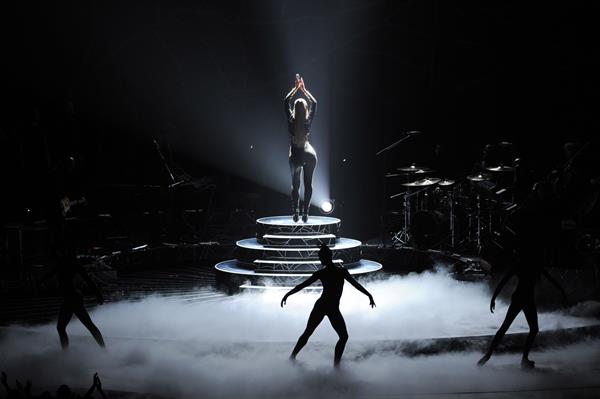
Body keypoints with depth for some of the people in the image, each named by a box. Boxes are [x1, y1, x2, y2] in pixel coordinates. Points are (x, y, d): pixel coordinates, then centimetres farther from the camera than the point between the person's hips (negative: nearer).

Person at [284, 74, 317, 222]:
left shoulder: (291, 120, -8)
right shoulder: (308, 121, -6)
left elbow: (286, 101, 5)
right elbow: (314, 103, 10)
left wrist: (296, 88, 8)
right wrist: (303, 89, 11)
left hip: (296, 156, -1)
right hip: (310, 154, 1)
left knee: (295, 185, 10)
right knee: (308, 183, 6)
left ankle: (295, 212, 3)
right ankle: (305, 213, 0)